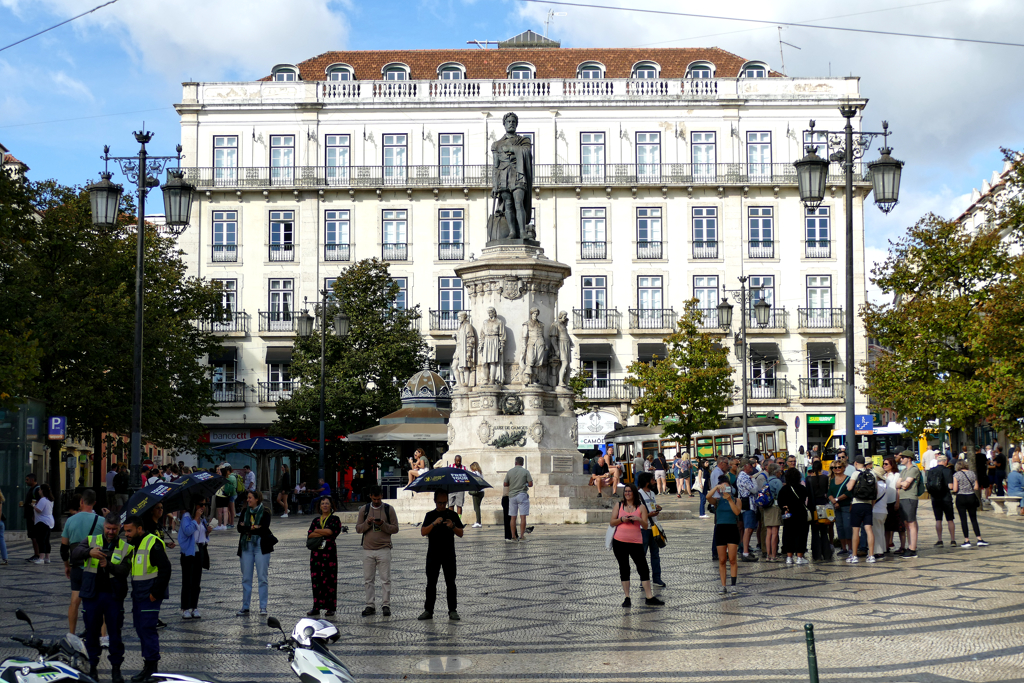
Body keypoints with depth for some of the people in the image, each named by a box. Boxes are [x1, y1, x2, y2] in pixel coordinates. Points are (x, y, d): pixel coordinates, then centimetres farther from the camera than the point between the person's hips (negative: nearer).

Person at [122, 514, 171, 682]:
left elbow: (165, 569, -19)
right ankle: (149, 666, 18)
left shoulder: (153, 544, -15)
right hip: (138, 595, 9)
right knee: (140, 629, 10)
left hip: (150, 596, -9)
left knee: (147, 629, -9)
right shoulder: (133, 545, 15)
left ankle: (150, 667, -3)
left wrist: (156, 593, -17)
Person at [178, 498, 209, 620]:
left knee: (197, 582, 8)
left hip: (200, 551, 7)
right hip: (189, 551, -7)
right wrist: (196, 518, -18)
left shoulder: (203, 518, 14)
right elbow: (188, 531, -23)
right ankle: (185, 609, -2)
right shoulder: (187, 516, -7)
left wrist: (207, 532, -1)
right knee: (188, 581, -5)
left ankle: (194, 608, 13)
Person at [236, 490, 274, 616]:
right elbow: (239, 528, 1)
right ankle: (245, 607, 11)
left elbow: (263, 529, -15)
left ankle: (263, 607, 3)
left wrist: (246, 528, -11)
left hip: (261, 547, -4)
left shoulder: (265, 513, -2)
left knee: (262, 577, -3)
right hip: (246, 547, 4)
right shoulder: (245, 512, 11)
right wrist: (253, 528, -13)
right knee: (246, 578, 6)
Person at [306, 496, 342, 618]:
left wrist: (316, 531, -3)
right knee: (316, 580, 4)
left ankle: (330, 608, 0)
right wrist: (325, 533, -10)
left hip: (329, 553, -4)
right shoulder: (316, 520, 15)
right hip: (316, 552, 4)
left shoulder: (335, 520, 4)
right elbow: (309, 535, 2)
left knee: (330, 579, -4)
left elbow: (331, 531, -14)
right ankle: (316, 607, 10)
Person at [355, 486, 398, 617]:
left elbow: (395, 529, 1)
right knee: (368, 580, 5)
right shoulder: (364, 510, 8)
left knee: (386, 579, -2)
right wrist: (367, 523, -12)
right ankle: (370, 605, 12)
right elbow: (358, 528, 6)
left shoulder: (388, 509, 3)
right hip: (368, 549, 2)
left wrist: (383, 524, -15)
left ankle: (386, 605, 4)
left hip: (384, 549, -2)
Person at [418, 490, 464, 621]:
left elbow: (460, 534, 3)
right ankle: (428, 610, 8)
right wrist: (434, 523, -20)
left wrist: (453, 526, -16)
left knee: (450, 583, 0)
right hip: (433, 554, 0)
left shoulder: (452, 515, 6)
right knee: (431, 583, 3)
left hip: (449, 554, 0)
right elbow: (423, 532, -6)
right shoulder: (430, 515, 6)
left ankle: (453, 611, 5)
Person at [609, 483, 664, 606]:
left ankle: (649, 597, 3)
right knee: (624, 569, 4)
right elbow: (612, 522, 6)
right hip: (619, 541, 1)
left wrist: (639, 519, -18)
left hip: (636, 542, -1)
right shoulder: (619, 506, 9)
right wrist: (621, 519, -12)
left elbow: (645, 526, 2)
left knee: (643, 568, -3)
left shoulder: (641, 507, 6)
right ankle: (627, 598, 10)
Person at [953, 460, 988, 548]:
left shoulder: (956, 475, -6)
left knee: (963, 519, 2)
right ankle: (979, 539, 3)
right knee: (974, 519, 8)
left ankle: (967, 540, 1)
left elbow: (955, 489, -11)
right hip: (972, 497, 3)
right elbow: (976, 487, 1)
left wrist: (954, 493, 10)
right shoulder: (973, 474, 4)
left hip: (961, 498, -3)